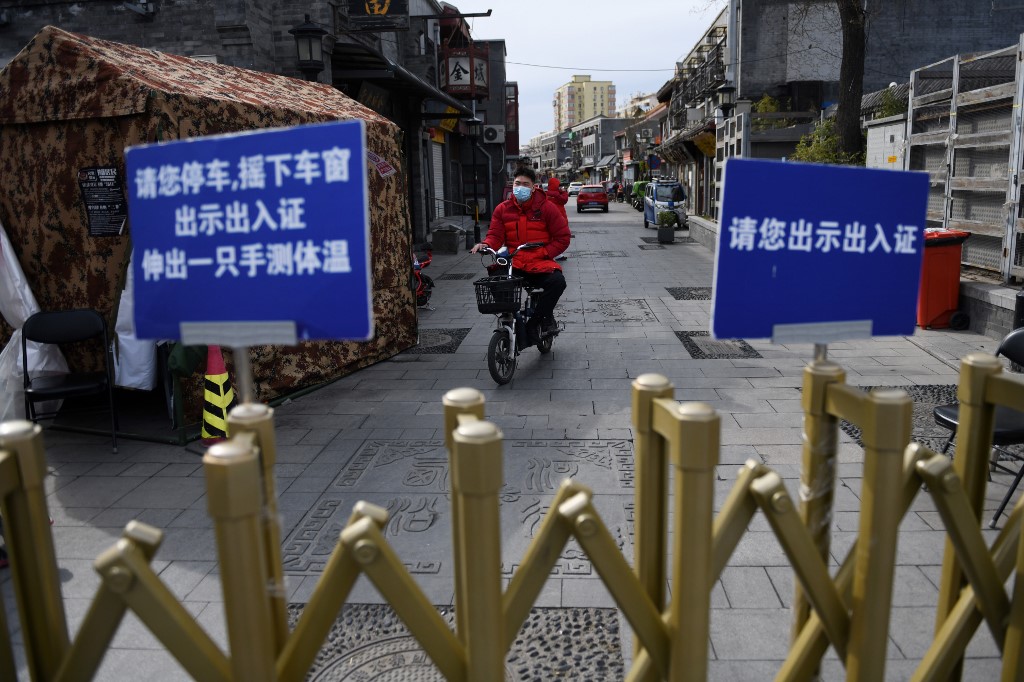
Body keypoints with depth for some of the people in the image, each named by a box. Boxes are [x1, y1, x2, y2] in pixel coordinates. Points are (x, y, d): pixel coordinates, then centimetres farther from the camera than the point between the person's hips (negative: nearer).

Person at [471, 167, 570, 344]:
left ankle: (534, 322, -14)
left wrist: (543, 253, -10)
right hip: (513, 263, 2)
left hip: (540, 264, -2)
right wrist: (486, 244, -20)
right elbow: (495, 236, 4)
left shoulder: (546, 207, 2)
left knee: (557, 281, -31)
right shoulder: (502, 209, 10)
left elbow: (562, 238, 2)